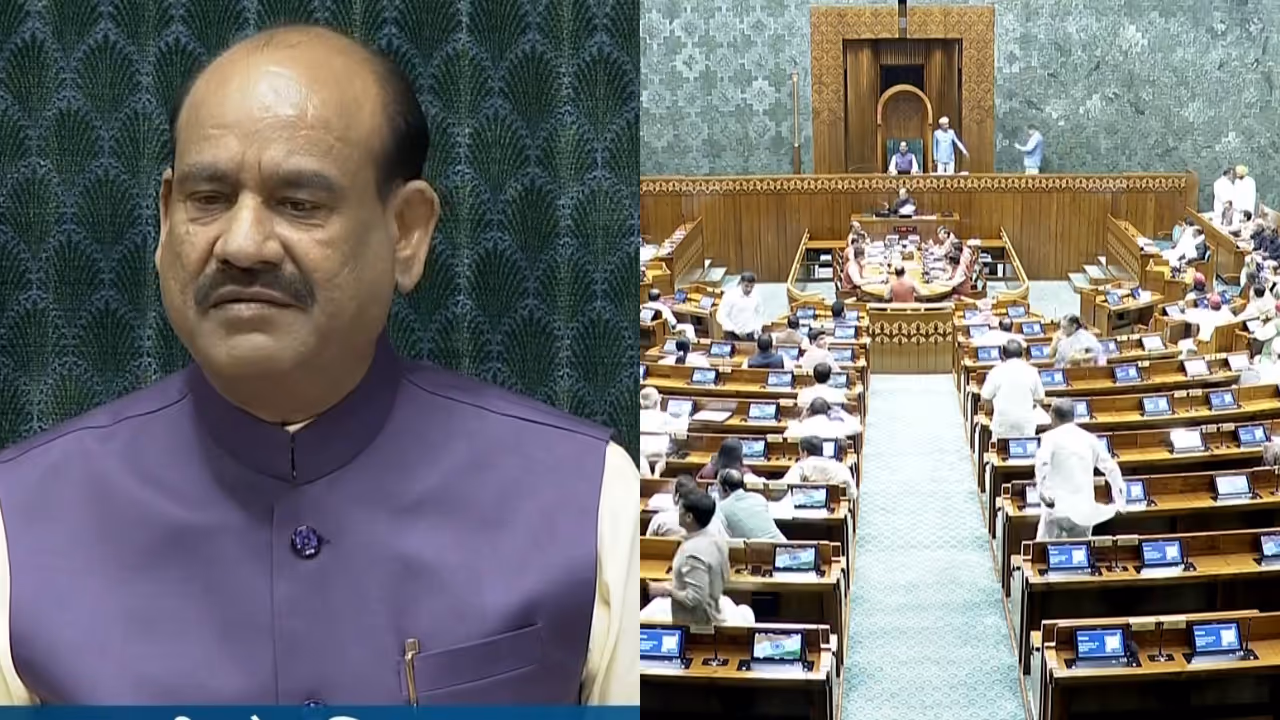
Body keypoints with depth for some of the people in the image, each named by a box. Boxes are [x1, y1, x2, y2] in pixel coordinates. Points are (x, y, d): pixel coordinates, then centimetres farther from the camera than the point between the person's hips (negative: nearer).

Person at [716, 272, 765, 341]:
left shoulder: (755, 297, 2)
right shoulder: (730, 296, -10)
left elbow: (760, 315, 18)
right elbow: (720, 316, -11)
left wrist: (757, 328, 1)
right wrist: (736, 330, -18)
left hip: (750, 336, 3)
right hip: (733, 335, -3)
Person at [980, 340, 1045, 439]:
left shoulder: (996, 371, -6)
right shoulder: (1031, 371, -1)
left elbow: (985, 397, -2)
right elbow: (1040, 399, 5)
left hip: (1003, 423, -1)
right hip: (1026, 423, 1)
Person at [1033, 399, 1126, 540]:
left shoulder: (1051, 437, 2)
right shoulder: (1089, 438, 13)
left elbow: (1042, 463, -18)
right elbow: (1110, 467, 16)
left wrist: (1043, 491, -14)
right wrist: (1119, 500, 24)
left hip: (1058, 507, -4)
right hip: (1084, 509, 4)